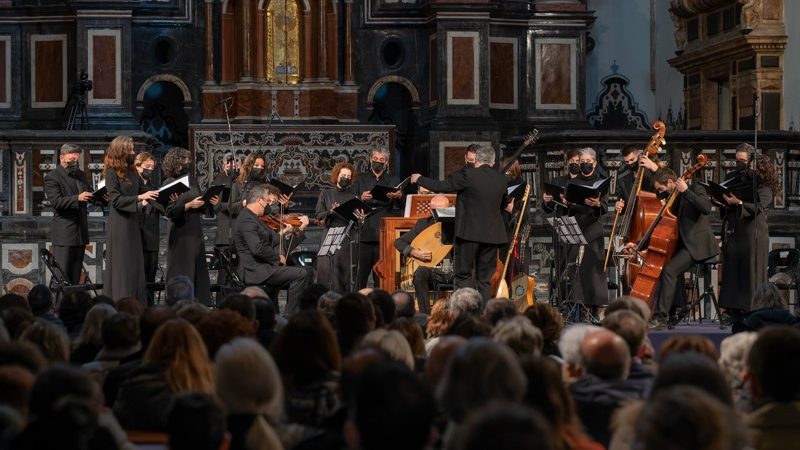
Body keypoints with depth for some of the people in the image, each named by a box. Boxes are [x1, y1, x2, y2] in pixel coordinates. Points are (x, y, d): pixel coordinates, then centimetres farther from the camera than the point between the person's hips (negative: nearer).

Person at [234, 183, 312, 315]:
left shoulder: (252, 217, 19)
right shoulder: (247, 219, -15)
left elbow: (271, 242, 19)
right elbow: (257, 249, -26)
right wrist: (278, 257, -15)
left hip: (263, 267, 11)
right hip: (255, 271, -11)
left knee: (308, 272, 9)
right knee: (300, 274, -22)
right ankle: (290, 318, -18)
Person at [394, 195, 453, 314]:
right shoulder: (424, 223, 8)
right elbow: (399, 242, 7)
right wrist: (415, 252, -11)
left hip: (454, 271, -1)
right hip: (432, 270, 1)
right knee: (421, 271, -34)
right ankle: (425, 316, -28)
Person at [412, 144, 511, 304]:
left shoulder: (468, 175, -11)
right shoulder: (501, 179, 5)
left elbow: (442, 186, -6)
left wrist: (419, 179, 10)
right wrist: (509, 205, 49)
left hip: (469, 232, -4)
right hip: (492, 235, 4)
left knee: (463, 276, 3)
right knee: (485, 279, 9)